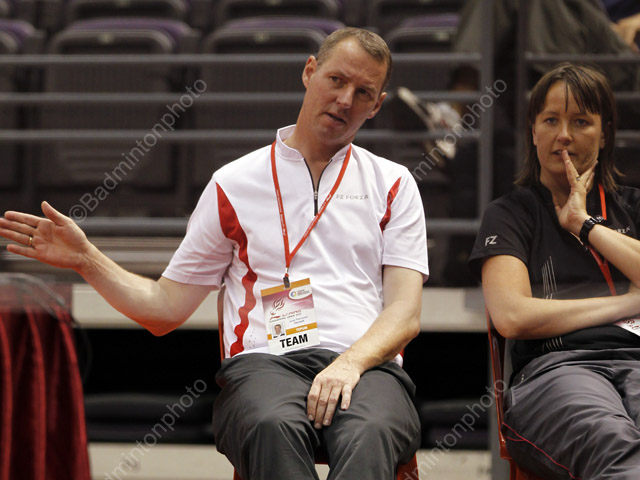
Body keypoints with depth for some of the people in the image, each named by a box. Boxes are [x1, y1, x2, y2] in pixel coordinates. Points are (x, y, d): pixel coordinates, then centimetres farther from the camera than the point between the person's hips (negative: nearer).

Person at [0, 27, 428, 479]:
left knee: (368, 434, -40)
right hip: (264, 362, 0)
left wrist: (350, 364, -14)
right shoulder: (234, 183, 18)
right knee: (274, 427, -41)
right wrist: (87, 259, 4)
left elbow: (405, 316, 7)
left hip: (365, 366, 0)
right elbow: (167, 309, 19)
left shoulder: (394, 184, 18)